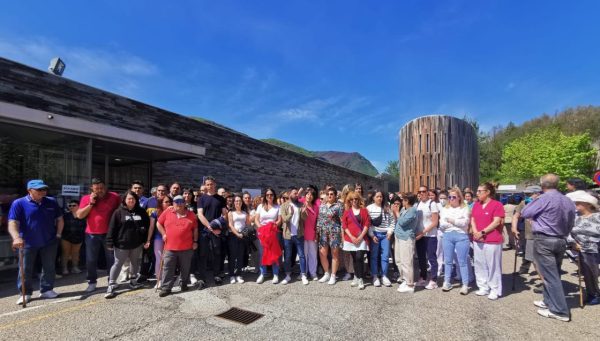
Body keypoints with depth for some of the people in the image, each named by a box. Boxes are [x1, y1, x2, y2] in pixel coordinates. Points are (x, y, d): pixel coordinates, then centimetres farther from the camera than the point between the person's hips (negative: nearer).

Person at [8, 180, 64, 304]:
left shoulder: (51, 202, 3)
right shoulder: (19, 203, -8)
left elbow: (60, 219, 12)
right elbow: (12, 223, -16)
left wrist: (58, 234, 5)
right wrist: (16, 238, -32)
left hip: (49, 242, 3)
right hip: (27, 243, -2)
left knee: (49, 268, 9)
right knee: (25, 269, 6)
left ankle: (46, 290, 22)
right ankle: (25, 293, 21)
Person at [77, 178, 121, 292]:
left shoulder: (114, 197, -3)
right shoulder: (86, 198, 1)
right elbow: (79, 215, -4)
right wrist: (90, 203, -14)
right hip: (92, 234, 1)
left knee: (111, 259, 8)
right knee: (91, 260, 7)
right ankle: (92, 283, 22)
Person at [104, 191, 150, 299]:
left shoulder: (141, 211, 3)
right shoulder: (119, 212, -7)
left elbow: (147, 225, 12)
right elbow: (112, 228, -8)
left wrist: (146, 239, 7)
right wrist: (110, 242, -12)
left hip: (137, 244, 4)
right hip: (122, 244, -3)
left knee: (135, 263, 17)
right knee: (118, 264, 2)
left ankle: (133, 280, 34)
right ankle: (111, 286, 10)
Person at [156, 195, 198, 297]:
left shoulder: (191, 214, 1)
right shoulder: (167, 213, 1)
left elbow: (195, 229, 8)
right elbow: (159, 224, 11)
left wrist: (195, 241, 5)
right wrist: (164, 234, 0)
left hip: (186, 247, 0)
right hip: (170, 247, 0)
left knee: (185, 268, 12)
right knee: (168, 268, 4)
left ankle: (184, 284, 30)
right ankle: (166, 288, 14)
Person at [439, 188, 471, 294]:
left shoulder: (465, 208, 4)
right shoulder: (444, 209, 12)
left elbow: (465, 222, -10)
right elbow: (442, 224, 2)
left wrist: (451, 220, -8)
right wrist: (457, 223, -8)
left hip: (461, 236, -3)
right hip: (447, 236, 3)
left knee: (462, 261, 2)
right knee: (447, 261, 9)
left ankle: (465, 285, 11)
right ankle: (447, 282, 19)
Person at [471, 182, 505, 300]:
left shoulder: (497, 204, -7)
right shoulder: (476, 204, 13)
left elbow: (496, 222, -14)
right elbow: (472, 220, 11)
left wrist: (482, 232, -15)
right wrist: (475, 232, -5)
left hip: (492, 241, -7)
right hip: (477, 240, 7)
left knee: (493, 265, 2)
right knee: (479, 265, 11)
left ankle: (495, 290, 14)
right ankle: (483, 287, 23)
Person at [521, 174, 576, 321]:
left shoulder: (544, 199, -16)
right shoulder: (569, 201, 8)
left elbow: (525, 213, -6)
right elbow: (570, 224, 17)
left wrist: (532, 201, 9)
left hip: (544, 241, -8)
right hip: (561, 241, 8)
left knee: (550, 276, -1)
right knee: (553, 274, 18)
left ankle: (560, 311, 4)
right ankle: (549, 302, 30)